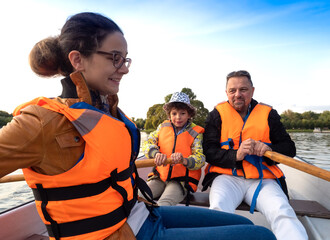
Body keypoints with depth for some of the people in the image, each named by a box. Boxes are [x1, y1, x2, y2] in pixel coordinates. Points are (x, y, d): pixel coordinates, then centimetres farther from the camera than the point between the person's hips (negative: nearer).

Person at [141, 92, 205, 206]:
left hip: (181, 180, -3)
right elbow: (147, 143, -1)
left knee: (162, 205, -26)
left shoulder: (196, 133, -1)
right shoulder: (163, 127, 8)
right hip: (160, 176, 3)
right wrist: (156, 153, -24)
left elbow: (200, 159, -9)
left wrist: (184, 160, -32)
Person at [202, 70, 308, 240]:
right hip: (227, 176, -1)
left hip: (262, 178, 2)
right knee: (218, 209, -31)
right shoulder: (217, 114, 7)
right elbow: (208, 151, -1)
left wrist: (270, 149, -11)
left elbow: (289, 148, 12)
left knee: (282, 213, -27)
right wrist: (236, 155, -19)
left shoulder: (268, 114, 13)